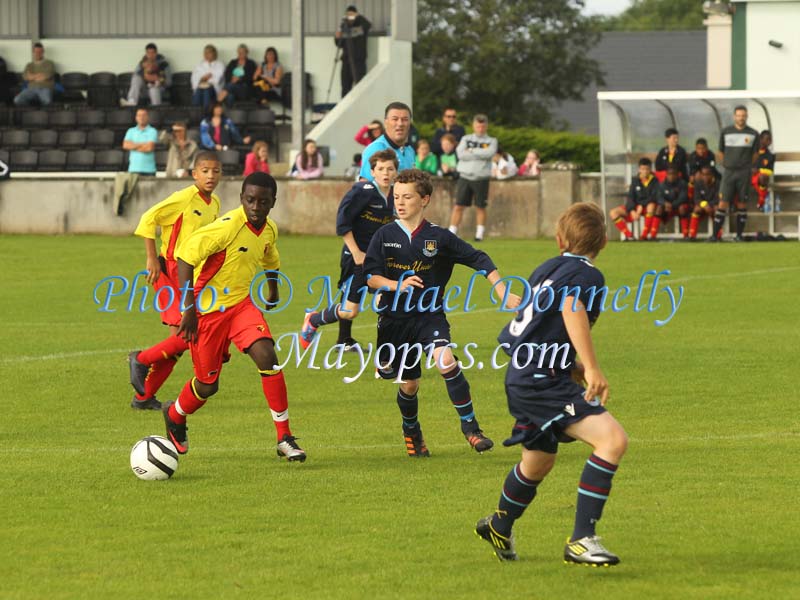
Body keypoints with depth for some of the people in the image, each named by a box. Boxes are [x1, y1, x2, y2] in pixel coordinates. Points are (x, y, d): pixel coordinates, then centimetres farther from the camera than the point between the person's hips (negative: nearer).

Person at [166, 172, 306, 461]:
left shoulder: (270, 230, 0)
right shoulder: (227, 227, -23)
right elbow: (185, 256, -24)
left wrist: (273, 292, 36)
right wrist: (189, 308, -25)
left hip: (243, 304, 5)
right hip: (208, 310, -5)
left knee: (267, 358, -19)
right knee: (207, 384, 4)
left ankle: (284, 438, -14)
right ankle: (175, 416, 40)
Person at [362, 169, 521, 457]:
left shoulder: (438, 237, -3)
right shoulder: (384, 236, -2)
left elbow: (477, 259, 2)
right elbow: (370, 276, -7)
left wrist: (504, 293, -5)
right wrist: (398, 285, -25)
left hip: (430, 316, -1)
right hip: (395, 319, 1)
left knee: (445, 361, -27)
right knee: (408, 384, 8)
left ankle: (470, 426, -19)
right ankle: (411, 432, 38)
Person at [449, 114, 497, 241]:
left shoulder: (491, 141, 8)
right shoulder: (466, 139, 11)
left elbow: (490, 153, -13)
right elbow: (461, 154, -6)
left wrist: (472, 151, -7)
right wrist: (480, 154, -8)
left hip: (481, 178, -1)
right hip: (465, 177, 1)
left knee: (480, 207, 3)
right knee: (459, 206, -3)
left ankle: (479, 234, 10)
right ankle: (452, 232, -1)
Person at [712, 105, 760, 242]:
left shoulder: (753, 134, 3)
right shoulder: (725, 132, 4)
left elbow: (755, 154, 12)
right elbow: (721, 151, 13)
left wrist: (747, 166, 10)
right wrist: (727, 164, 11)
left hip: (744, 173, 0)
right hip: (728, 172, 0)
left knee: (742, 204, 2)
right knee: (722, 203, -6)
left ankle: (739, 235, 8)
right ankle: (715, 234, -7)